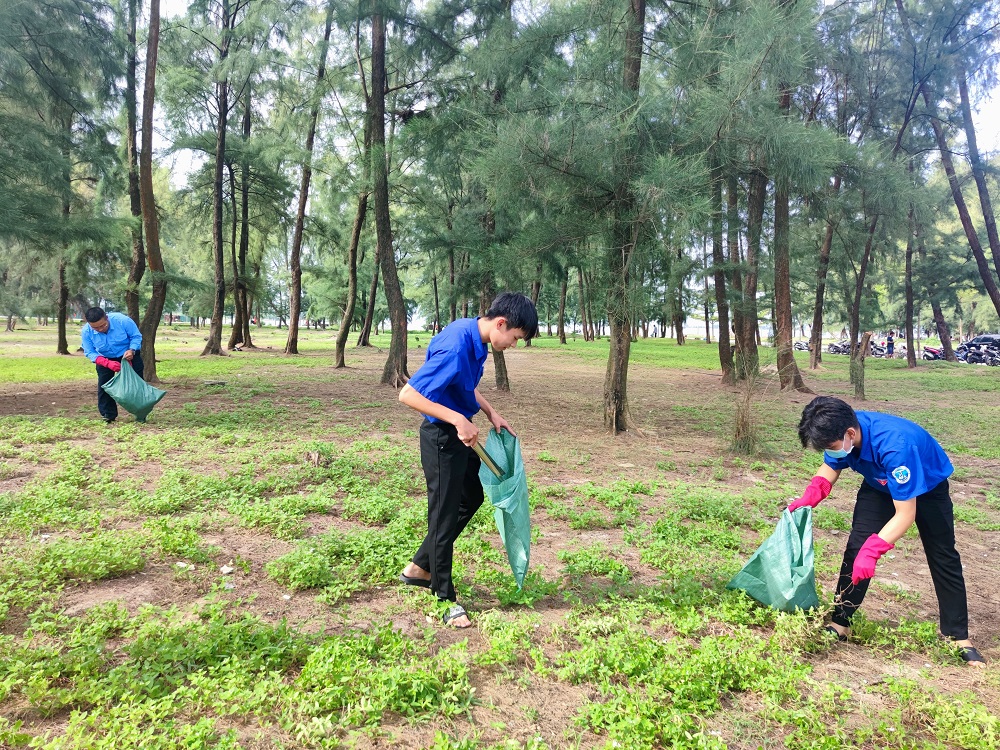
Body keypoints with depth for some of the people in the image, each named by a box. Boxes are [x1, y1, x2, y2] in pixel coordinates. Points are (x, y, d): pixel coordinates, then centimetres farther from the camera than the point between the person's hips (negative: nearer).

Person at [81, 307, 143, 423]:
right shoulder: (86, 332, -26)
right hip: (105, 359, 1)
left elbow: (136, 336, -18)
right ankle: (108, 415, 7)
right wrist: (108, 363, -37)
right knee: (103, 386, -5)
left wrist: (132, 350, -38)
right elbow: (90, 353, -20)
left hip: (129, 356, -1)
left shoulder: (122, 320, -33)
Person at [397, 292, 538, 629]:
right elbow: (408, 395, -31)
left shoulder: (474, 336, 0)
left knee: (472, 498, 24)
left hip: (459, 435, 10)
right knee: (445, 515, 4)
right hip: (442, 438, -10)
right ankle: (444, 597, 23)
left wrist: (491, 414, 7)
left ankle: (420, 567, 35)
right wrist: (458, 420, -31)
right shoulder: (456, 349, -30)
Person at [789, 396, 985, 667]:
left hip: (927, 486, -4)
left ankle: (959, 637, 20)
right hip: (880, 485, 4)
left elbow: (905, 514, -40)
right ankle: (840, 623, 0)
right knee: (856, 547, -7)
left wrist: (872, 550, -45)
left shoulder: (894, 445, -46)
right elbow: (830, 468, -6)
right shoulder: (840, 432, -28)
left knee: (943, 558, 5)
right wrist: (807, 499, -22)